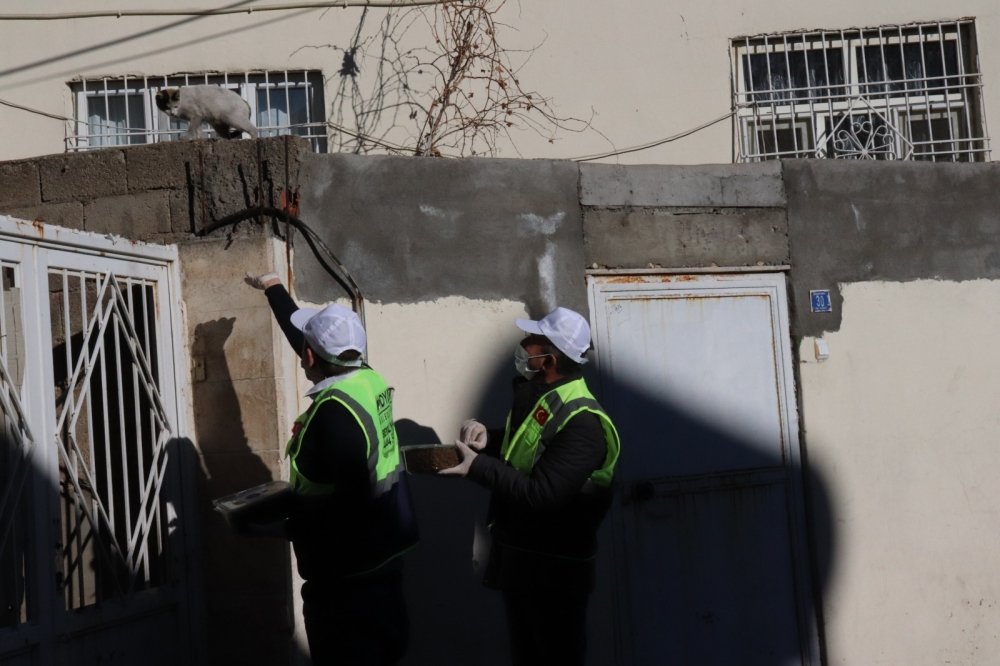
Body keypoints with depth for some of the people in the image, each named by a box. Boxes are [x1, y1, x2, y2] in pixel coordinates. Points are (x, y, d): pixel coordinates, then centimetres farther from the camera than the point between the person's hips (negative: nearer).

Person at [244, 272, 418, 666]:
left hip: (348, 571, -9)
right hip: (381, 553, 9)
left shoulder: (335, 411, -26)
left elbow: (344, 502, -28)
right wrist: (273, 289, 29)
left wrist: (281, 525, -16)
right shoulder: (368, 380, -1)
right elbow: (303, 330, 16)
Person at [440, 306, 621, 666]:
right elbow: (516, 447, 18)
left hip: (555, 566, -9)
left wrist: (476, 467, -32)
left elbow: (542, 494, -31)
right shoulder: (533, 394, 5)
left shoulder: (582, 424, -24)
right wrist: (486, 438, -4)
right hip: (516, 551, 9)